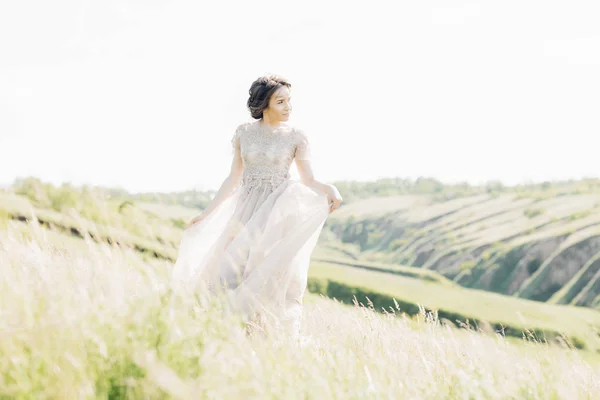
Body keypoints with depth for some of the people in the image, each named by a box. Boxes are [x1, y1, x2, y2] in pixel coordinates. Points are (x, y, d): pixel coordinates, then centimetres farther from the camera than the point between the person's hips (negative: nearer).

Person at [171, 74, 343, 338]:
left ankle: (270, 333, -4)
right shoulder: (244, 132, 5)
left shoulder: (297, 138, 0)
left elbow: (308, 180, -2)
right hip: (246, 210, 2)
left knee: (273, 272, -12)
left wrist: (330, 190, -25)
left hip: (279, 212, -2)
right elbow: (234, 178, 10)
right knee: (229, 272, -6)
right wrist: (206, 213, 10)